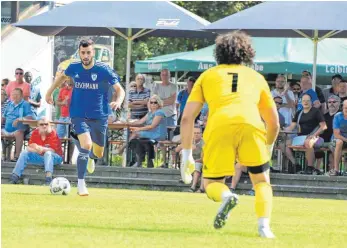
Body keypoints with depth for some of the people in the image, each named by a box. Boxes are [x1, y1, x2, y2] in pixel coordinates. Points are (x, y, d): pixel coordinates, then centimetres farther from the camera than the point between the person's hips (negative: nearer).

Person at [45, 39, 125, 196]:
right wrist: (50, 92, 21)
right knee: (86, 145, -25)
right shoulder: (74, 68, -4)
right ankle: (81, 184, -15)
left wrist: (118, 101, -30)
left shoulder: (104, 70, -12)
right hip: (79, 115, -1)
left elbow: (120, 90, -10)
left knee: (98, 153, 11)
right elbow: (63, 76, 20)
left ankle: (90, 158, 51)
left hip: (99, 117, 1)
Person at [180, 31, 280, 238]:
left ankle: (226, 196, -20)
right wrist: (268, 148, 49)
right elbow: (274, 123, 32)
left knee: (211, 183, 14)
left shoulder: (208, 75, 27)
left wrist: (187, 155, 22)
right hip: (251, 126, 1)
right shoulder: (257, 77, 29)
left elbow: (187, 118, 18)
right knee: (261, 181, 18)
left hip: (218, 128, -1)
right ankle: (264, 225, -5)